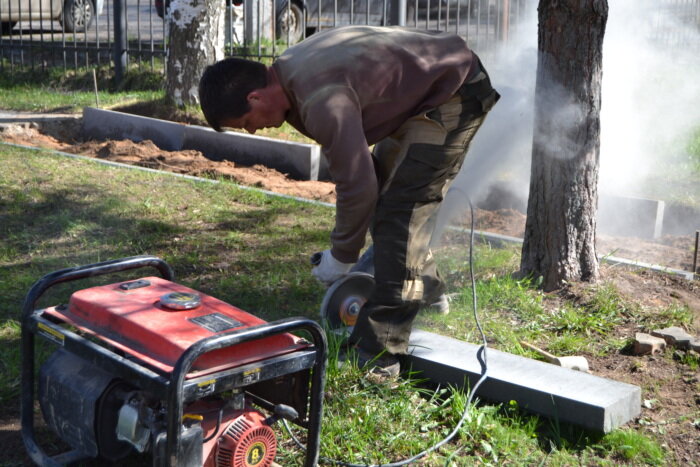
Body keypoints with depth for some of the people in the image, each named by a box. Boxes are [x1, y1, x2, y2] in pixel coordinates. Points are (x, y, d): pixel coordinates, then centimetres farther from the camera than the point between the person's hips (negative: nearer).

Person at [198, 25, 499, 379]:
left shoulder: (323, 101, -31)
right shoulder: (289, 73, 2)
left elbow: (357, 184, -26)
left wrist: (340, 257, -10)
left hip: (454, 94, -10)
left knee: (397, 212, -15)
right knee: (384, 193, 21)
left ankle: (377, 356, -11)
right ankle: (427, 292, 38)